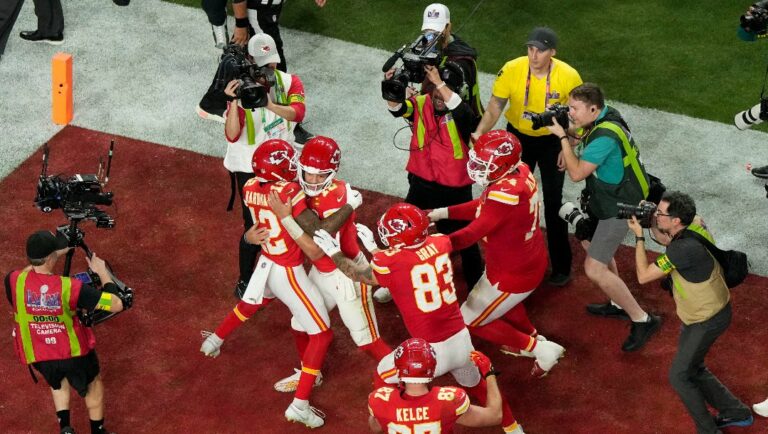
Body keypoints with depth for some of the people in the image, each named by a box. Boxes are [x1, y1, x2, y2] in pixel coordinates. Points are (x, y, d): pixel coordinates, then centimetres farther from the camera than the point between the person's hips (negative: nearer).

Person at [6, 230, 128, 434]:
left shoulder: (14, 281, -22)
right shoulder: (70, 287, -30)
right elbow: (117, 304, -23)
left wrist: (56, 254, 10)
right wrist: (103, 272, -10)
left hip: (37, 355, 3)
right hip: (74, 351, -3)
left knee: (58, 382, 36)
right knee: (93, 384, 28)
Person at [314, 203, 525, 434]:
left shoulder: (390, 263, -17)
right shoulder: (440, 243, -3)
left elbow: (360, 274, 5)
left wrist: (334, 253, 20)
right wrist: (373, 248, 26)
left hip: (431, 351, -5)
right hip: (462, 341, 5)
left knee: (384, 376, 21)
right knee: (477, 385, 32)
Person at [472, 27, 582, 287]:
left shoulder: (569, 77, -24)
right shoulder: (512, 70, -23)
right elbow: (495, 105, -17)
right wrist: (480, 132, -33)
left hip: (552, 141, -2)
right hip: (518, 137, 2)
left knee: (553, 203, 0)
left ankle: (561, 266, 15)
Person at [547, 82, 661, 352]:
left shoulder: (605, 137, -32)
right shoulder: (605, 116, -4)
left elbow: (576, 173, -29)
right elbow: (581, 133, 17)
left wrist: (562, 136, -23)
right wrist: (567, 132, -3)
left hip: (620, 206, -10)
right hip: (604, 198, 10)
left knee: (594, 269, -11)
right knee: (590, 242, 27)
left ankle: (642, 320, -1)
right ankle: (618, 305, 39)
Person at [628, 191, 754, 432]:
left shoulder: (685, 249, -35)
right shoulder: (693, 226, -8)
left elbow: (643, 276, -25)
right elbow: (668, 241, 16)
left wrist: (639, 236, -16)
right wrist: (651, 224, -1)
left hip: (708, 320, -9)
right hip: (700, 313, 9)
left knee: (679, 376, 1)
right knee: (693, 370, 22)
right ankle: (735, 412, 34)